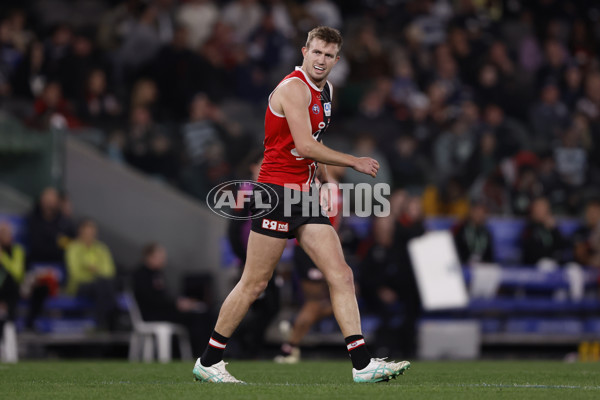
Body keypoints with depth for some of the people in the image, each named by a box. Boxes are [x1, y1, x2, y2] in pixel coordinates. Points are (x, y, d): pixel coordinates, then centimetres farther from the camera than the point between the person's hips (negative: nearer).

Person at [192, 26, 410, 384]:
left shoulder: (326, 91, 16)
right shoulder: (294, 87, -13)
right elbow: (305, 145, -21)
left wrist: (325, 179, 19)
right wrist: (355, 162, -16)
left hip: (304, 194, 8)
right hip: (277, 190, -8)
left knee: (341, 275, -2)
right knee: (254, 284, -4)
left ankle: (362, 364, -4)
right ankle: (208, 362, 8)